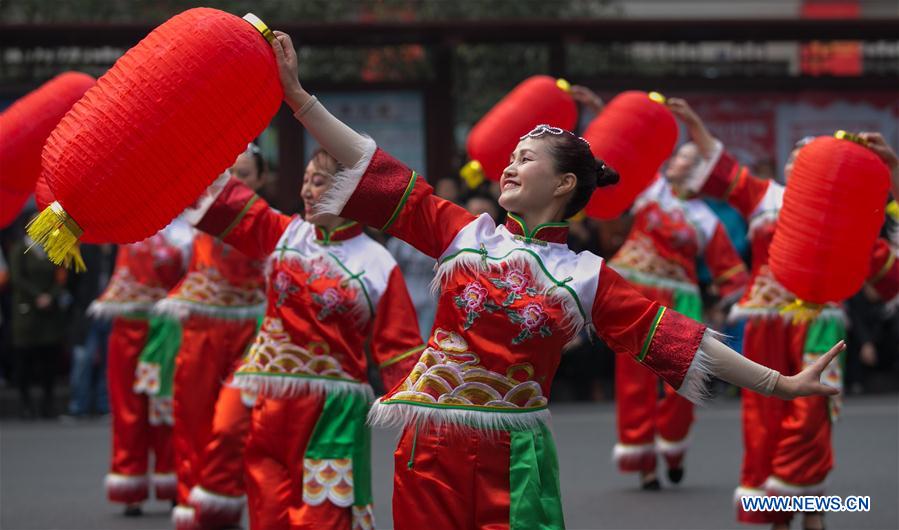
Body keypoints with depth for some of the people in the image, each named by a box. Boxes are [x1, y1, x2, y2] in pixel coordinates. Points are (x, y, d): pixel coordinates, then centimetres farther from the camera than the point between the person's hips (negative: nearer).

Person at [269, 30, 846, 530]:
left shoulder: (585, 276, 2)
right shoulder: (466, 233, 5)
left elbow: (675, 336, 0)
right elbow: (382, 177, 3)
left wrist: (779, 383, -4)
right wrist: (300, 98, -1)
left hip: (513, 455, -1)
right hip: (434, 446, 1)